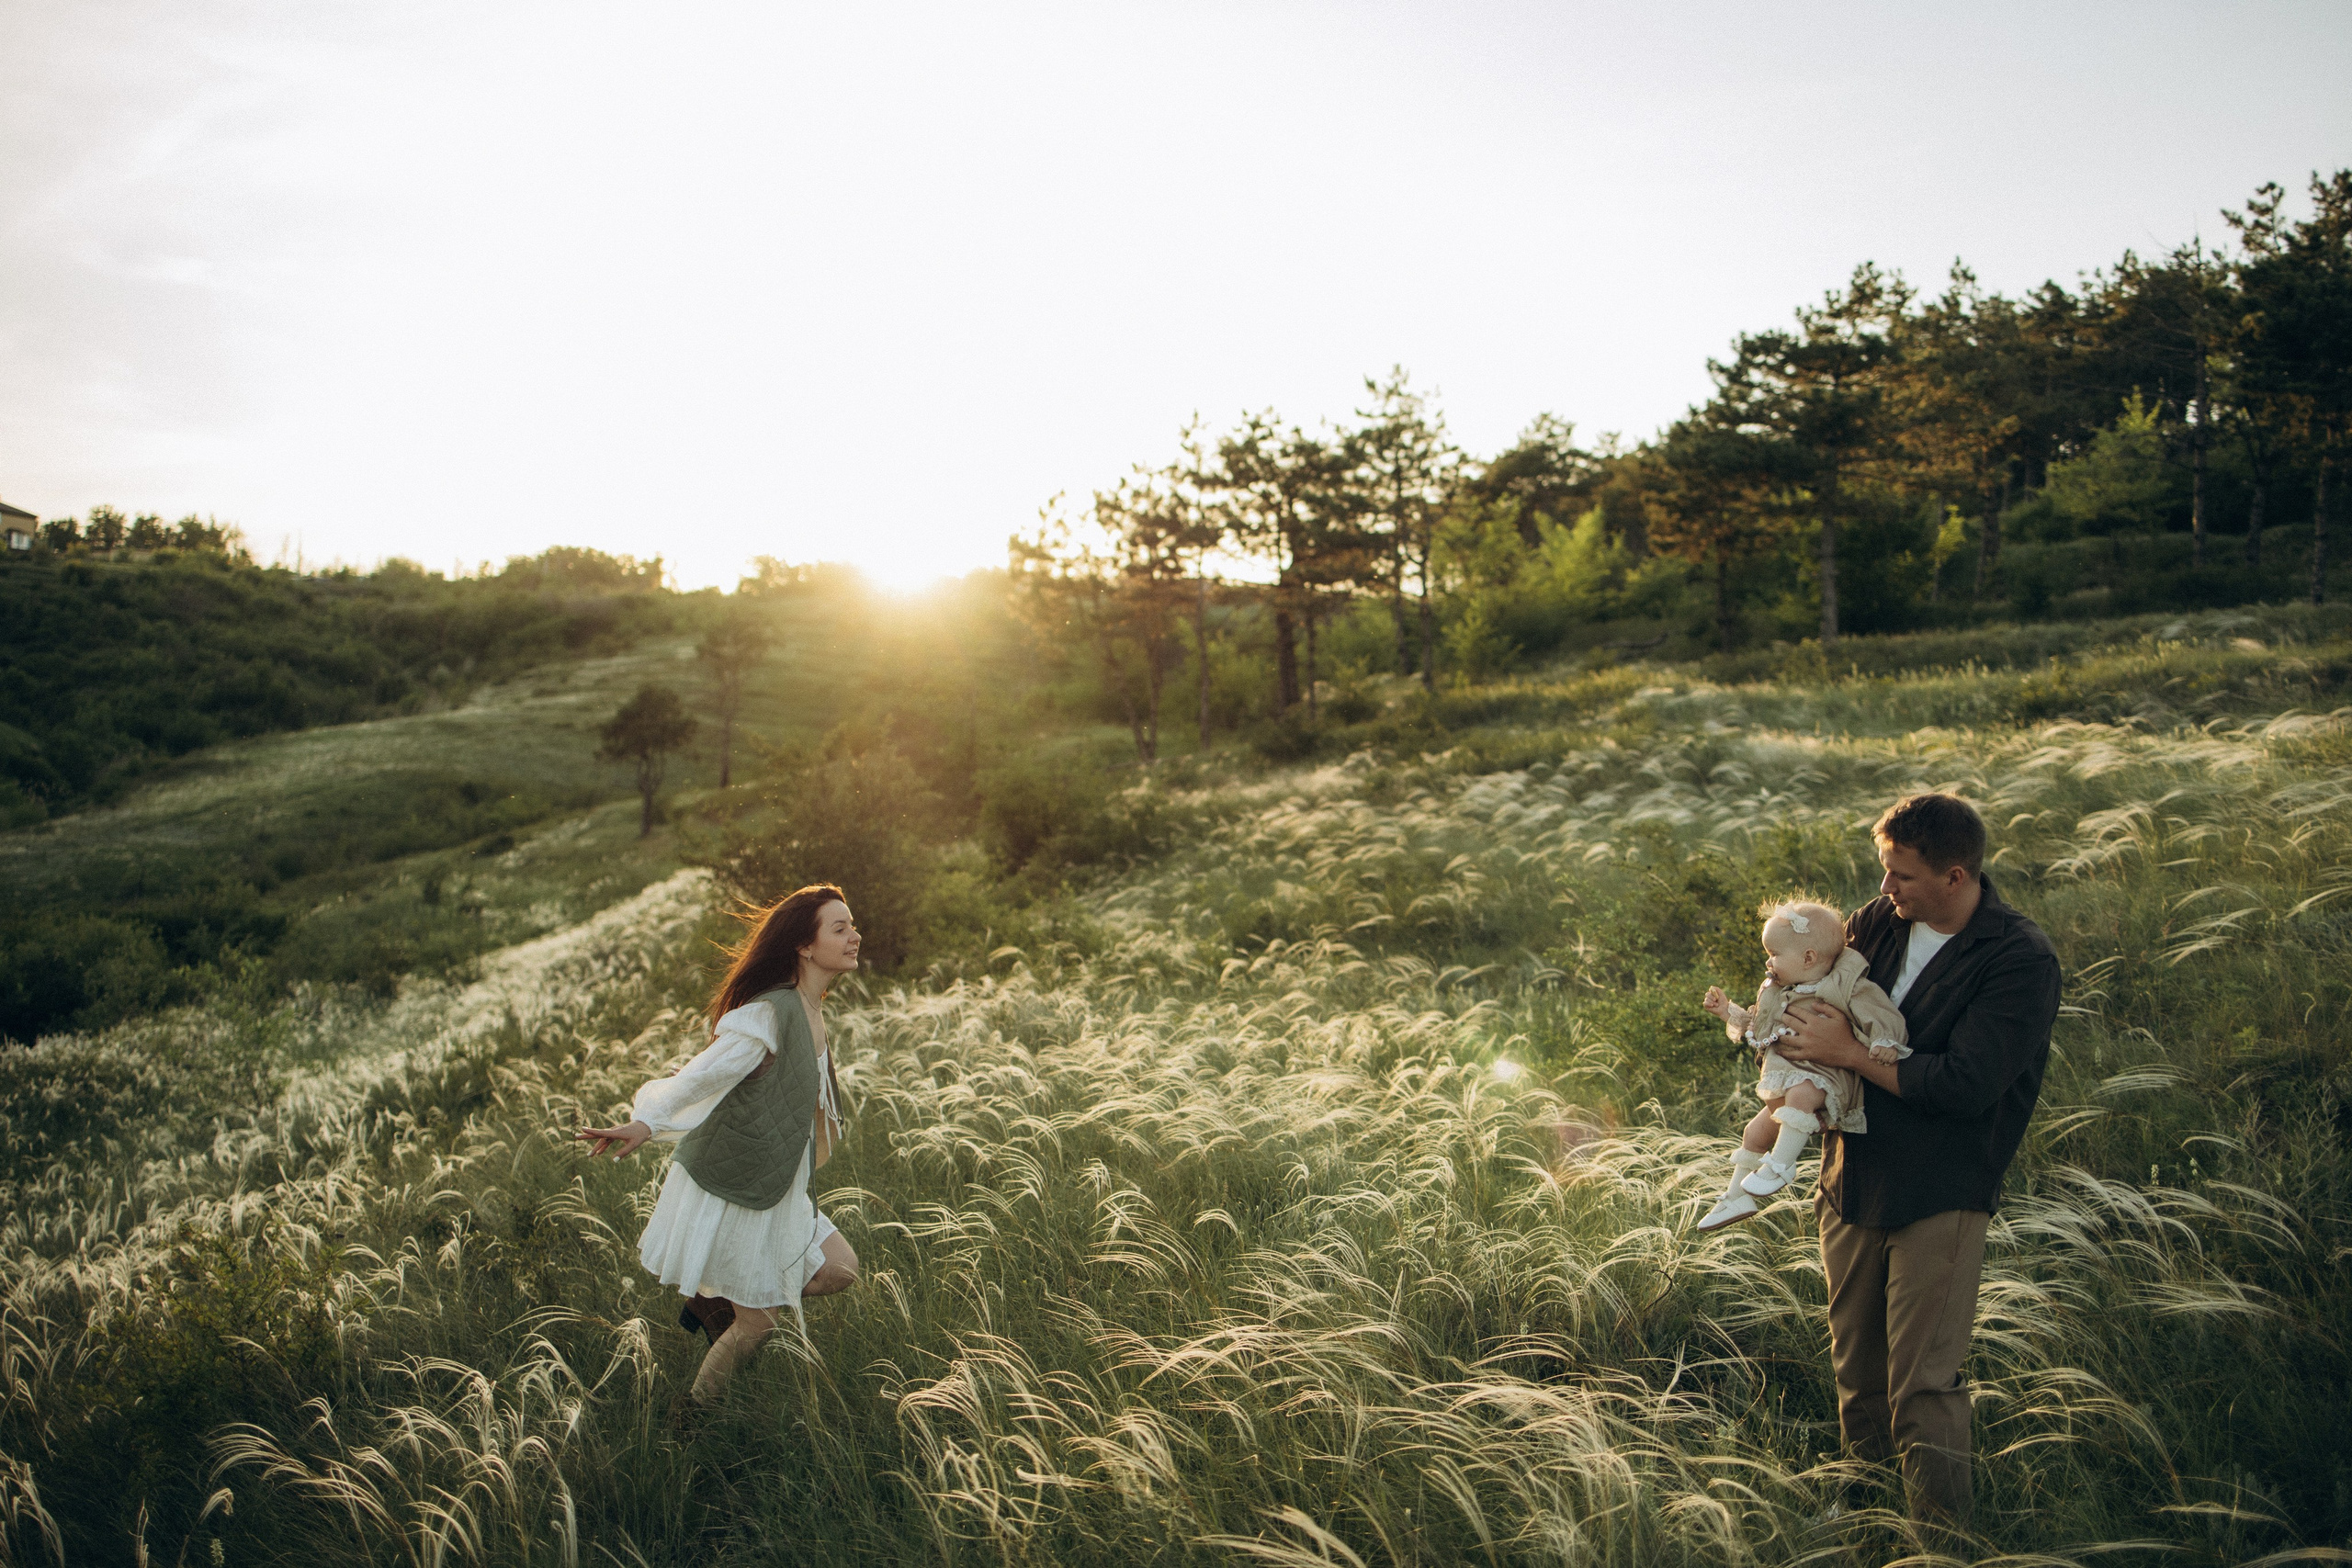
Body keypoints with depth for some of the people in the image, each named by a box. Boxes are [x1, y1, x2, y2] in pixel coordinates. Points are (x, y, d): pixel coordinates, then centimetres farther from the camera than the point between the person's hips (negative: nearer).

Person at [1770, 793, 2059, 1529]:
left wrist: (1849, 1051, -17)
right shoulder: (1877, 921, 5)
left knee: (1924, 1387, -7)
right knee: (1855, 1371, 16)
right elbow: (1824, 997, 20)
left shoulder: (2021, 960, -14)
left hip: (1941, 1197, -6)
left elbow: (1965, 1085, -22)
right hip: (1851, 1179, 6)